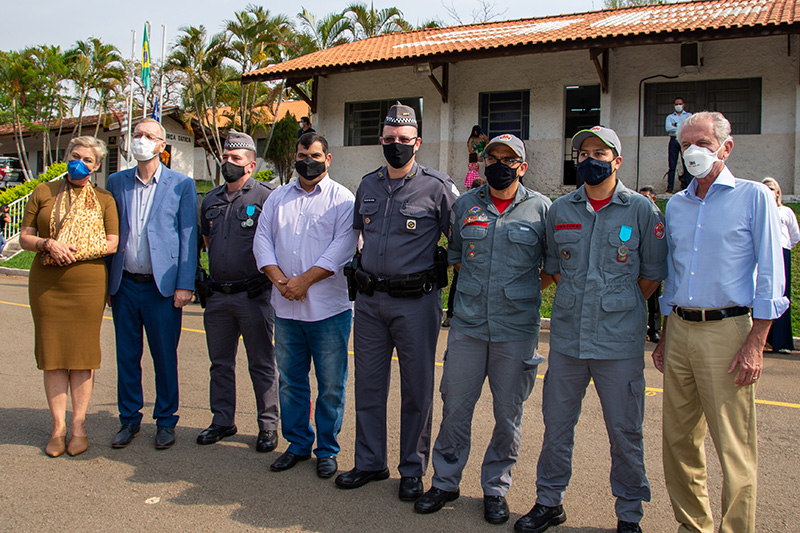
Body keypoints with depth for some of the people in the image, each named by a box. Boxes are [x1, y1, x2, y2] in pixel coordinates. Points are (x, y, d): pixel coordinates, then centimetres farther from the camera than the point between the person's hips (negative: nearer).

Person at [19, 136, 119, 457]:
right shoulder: (43, 192, 10)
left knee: (82, 352, 2)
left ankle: (79, 426, 11)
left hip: (88, 285, -1)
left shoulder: (104, 200, 7)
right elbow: (24, 238, 7)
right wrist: (49, 244, -13)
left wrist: (77, 252, -14)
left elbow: (112, 243, 0)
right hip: (46, 285, 1)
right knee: (52, 352, 3)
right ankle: (58, 427, 11)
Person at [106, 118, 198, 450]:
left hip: (162, 286, -3)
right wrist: (107, 281, 6)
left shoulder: (181, 185, 0)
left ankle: (166, 420, 20)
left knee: (165, 357, 5)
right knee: (126, 356, 11)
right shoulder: (117, 182, 9)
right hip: (124, 284, 3)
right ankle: (129, 419, 25)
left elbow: (188, 237, -2)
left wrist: (185, 285, -9)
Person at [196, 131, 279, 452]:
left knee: (261, 364, 3)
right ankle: (222, 420, 27)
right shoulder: (211, 199, 14)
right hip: (217, 294, 6)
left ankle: (268, 425, 14)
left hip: (253, 294, -6)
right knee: (220, 362, 14)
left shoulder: (266, 196, -6)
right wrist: (213, 271, 17)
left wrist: (268, 275, -6)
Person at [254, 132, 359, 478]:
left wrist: (305, 280, -16)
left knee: (331, 385, 4)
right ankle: (298, 444, 28)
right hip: (286, 308, 5)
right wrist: (279, 279, -9)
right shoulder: (278, 199, 14)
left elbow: (342, 246, -12)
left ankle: (327, 450, 19)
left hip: (329, 307, -4)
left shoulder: (342, 199, -1)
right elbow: (262, 240, 7)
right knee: (291, 381, 13)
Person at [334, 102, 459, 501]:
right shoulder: (368, 185, 11)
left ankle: (413, 471, 20)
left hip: (416, 302, -5)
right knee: (368, 384, 12)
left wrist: (443, 268, -2)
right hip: (369, 300, 5)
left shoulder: (437, 187, -5)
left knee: (417, 389, 5)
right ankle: (370, 463, 27)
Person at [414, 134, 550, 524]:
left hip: (517, 328, -1)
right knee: (455, 405, 7)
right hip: (468, 325, 2)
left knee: (508, 413, 7)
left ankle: (495, 488, 25)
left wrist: (526, 287, 2)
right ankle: (445, 481, 24)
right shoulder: (465, 205, 9)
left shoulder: (542, 209, 2)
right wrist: (477, 286, 12)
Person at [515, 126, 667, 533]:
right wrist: (577, 303, 11)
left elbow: (652, 273, 4)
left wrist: (621, 309, 4)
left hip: (619, 342, -3)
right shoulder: (560, 209, 7)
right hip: (566, 336, 3)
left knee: (625, 431, 7)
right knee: (556, 425, 11)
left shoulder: (642, 210, -2)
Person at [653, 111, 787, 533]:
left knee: (734, 449, -3)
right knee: (679, 439, 11)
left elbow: (770, 275, -6)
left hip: (727, 330, -6)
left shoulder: (753, 197, -1)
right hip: (680, 329, 6)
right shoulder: (675, 206, 15)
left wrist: (755, 344, -13)